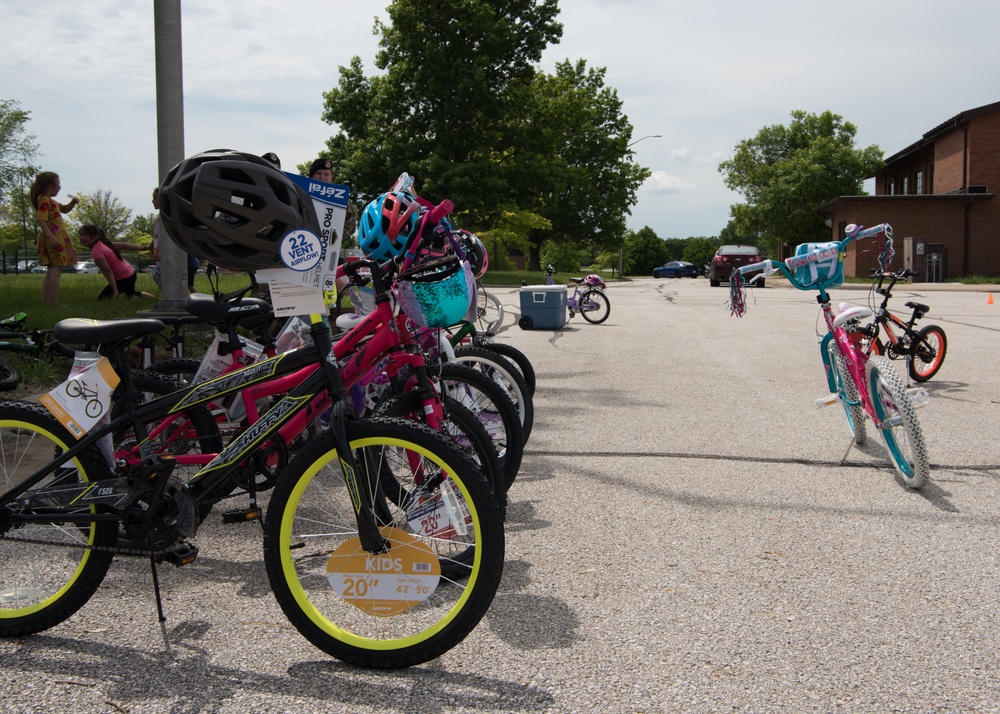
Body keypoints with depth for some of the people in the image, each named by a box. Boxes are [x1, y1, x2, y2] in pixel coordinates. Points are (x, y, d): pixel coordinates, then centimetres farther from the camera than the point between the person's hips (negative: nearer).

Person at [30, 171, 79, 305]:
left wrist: (73, 202, 12)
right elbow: (41, 221, -21)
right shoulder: (44, 201, -12)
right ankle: (54, 303, -14)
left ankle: (46, 302, 16)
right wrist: (52, 237, -29)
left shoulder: (50, 200, 18)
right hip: (54, 239, -11)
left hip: (56, 238, 11)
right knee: (56, 271, -12)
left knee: (51, 272, 13)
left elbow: (64, 209, 32)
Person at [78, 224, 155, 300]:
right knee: (131, 293, 37)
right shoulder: (102, 244, 3)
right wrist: (144, 248, 13)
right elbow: (123, 245, 8)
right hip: (130, 273, 9)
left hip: (123, 278, -9)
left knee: (102, 299, -5)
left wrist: (115, 291, -34)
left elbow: (107, 270, -31)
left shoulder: (96, 251, -24)